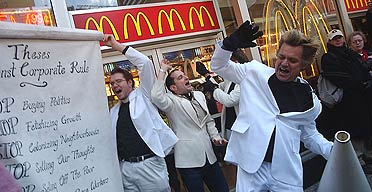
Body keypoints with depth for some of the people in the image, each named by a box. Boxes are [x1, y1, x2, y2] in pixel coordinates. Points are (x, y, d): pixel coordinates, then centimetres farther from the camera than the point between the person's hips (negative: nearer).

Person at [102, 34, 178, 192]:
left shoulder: (142, 96, 2)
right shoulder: (114, 112, 17)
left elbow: (145, 63, -9)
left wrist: (117, 46, -8)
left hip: (149, 164, -5)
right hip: (125, 168, 5)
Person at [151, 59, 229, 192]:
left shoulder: (199, 95, 12)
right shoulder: (172, 101, -8)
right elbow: (156, 96, -30)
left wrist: (215, 136, 8)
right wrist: (163, 70, -20)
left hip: (209, 155, 6)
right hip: (189, 160, -6)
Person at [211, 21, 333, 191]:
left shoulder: (309, 98, 8)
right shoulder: (255, 72, 1)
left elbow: (309, 135, 18)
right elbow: (219, 66, 6)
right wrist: (230, 44, -12)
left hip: (287, 172, 2)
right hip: (251, 166, -2)